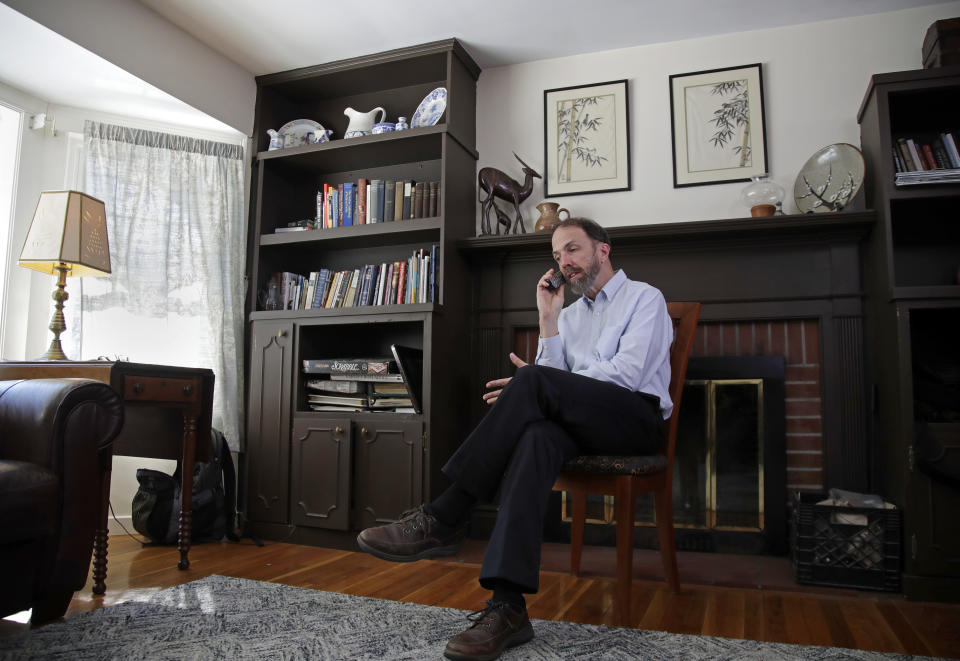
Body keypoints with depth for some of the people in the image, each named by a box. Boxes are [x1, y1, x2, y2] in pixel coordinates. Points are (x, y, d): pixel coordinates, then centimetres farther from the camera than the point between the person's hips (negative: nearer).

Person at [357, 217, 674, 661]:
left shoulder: (644, 298, 8)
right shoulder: (570, 315, 26)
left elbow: (626, 374, -11)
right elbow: (556, 387, 11)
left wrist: (530, 387, -14)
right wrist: (548, 319, 5)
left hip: (637, 417, -4)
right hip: (580, 421, 4)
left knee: (534, 382, -32)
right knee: (536, 436, -35)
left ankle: (443, 519, -31)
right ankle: (508, 606, -45)